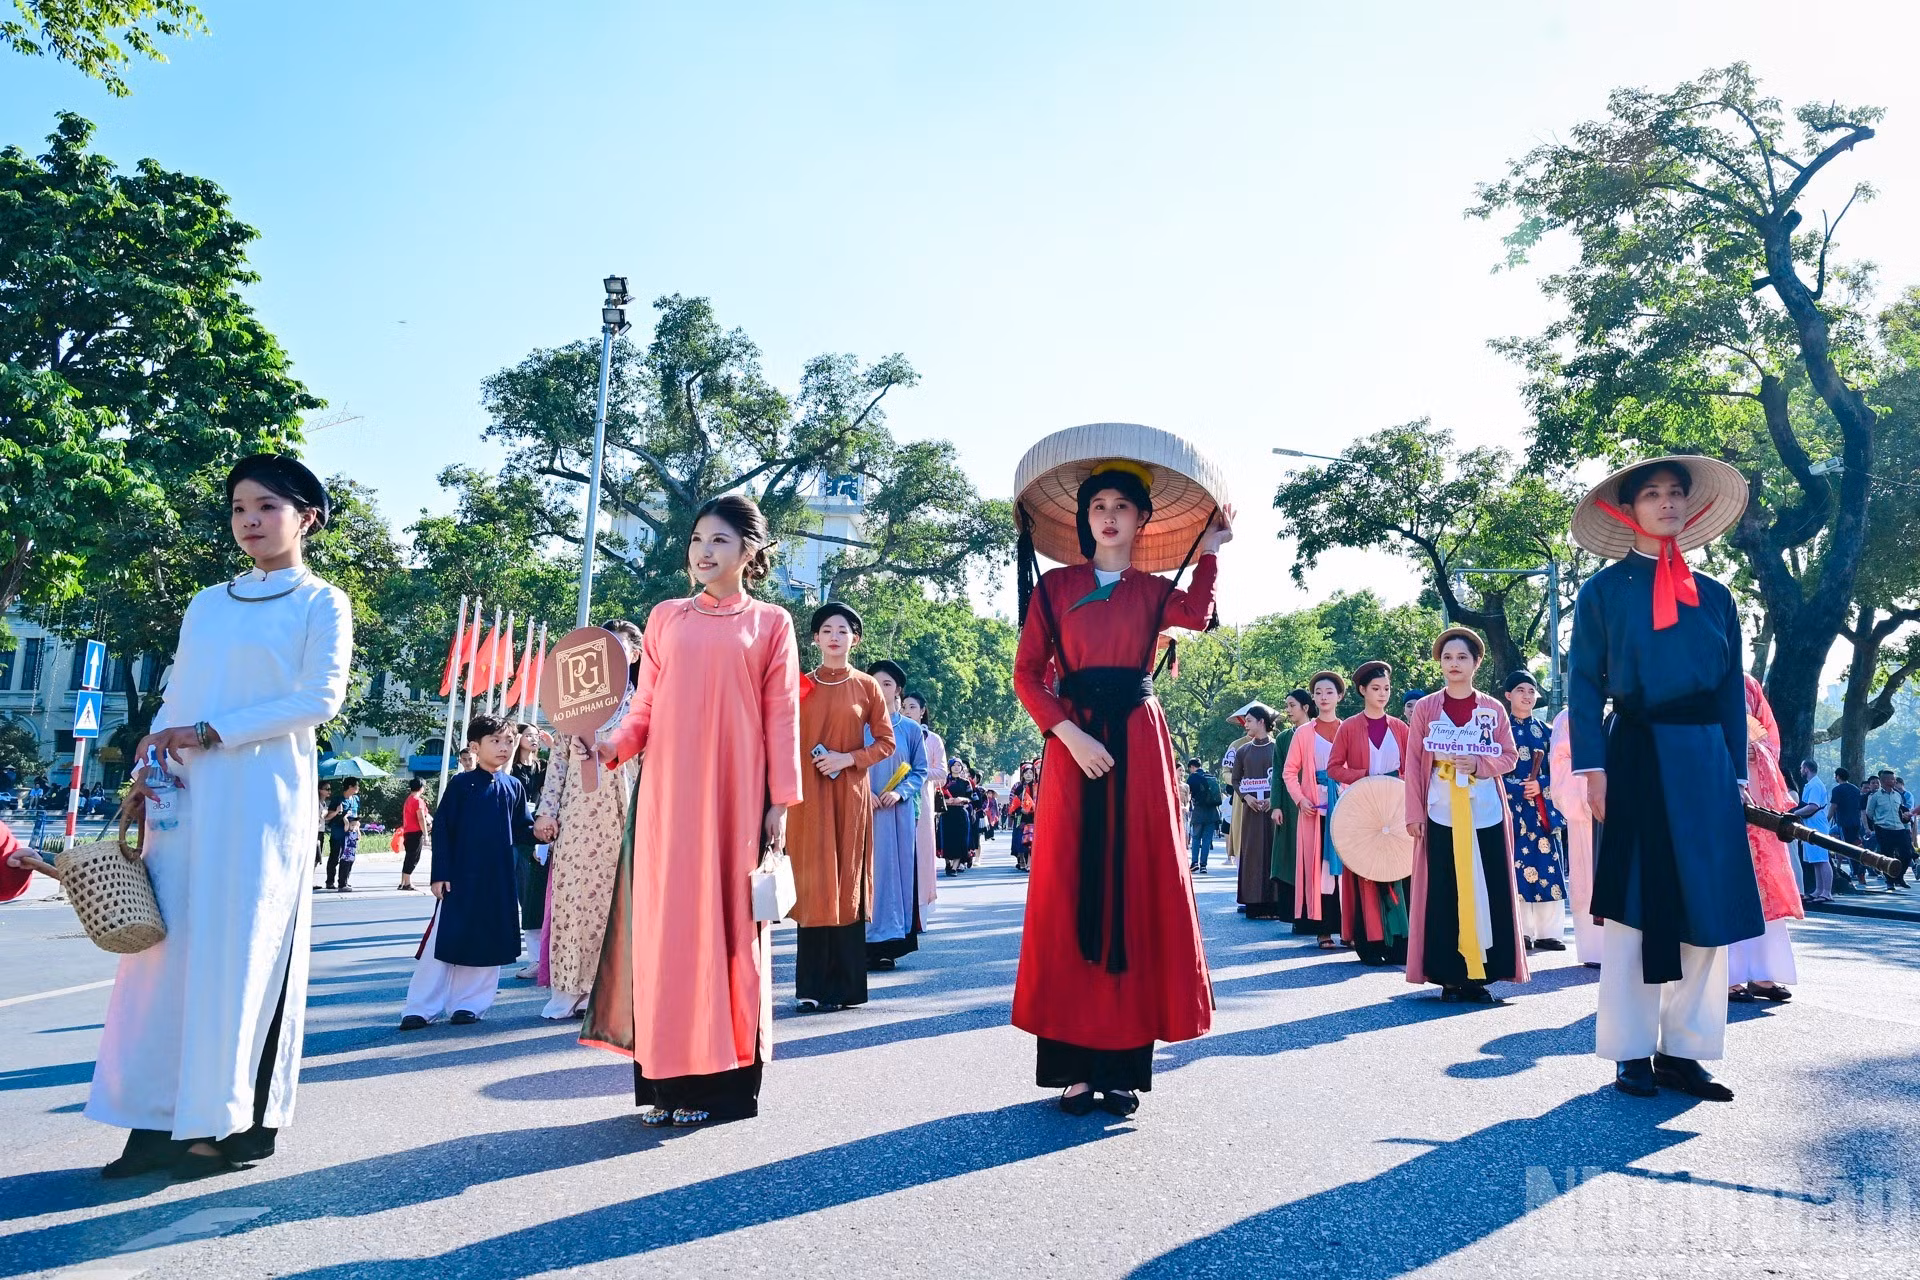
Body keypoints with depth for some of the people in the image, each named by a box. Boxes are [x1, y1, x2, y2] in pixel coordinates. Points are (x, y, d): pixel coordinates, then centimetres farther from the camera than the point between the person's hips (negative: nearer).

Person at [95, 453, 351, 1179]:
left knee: (242, 948, -4)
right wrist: (149, 770, -1)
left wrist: (210, 734, -12)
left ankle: (241, 1121, 4)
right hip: (187, 797, 5)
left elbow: (320, 698, -9)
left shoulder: (322, 603, 3)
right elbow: (176, 698, 15)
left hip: (264, 796, -5)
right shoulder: (207, 604, 18)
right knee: (170, 943, 2)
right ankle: (165, 1118, 8)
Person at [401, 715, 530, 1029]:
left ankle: (470, 1004, 17)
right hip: (460, 878, -3)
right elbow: (442, 829, -3)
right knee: (444, 939, -1)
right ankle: (422, 1007, 8)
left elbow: (521, 830, 9)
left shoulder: (513, 787, 7)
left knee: (488, 943, 6)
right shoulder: (461, 785, -2)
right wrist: (440, 874, -8)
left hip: (499, 880, 3)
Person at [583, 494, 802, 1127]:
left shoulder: (770, 622, 8)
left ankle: (723, 1079, 9)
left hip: (735, 795, -2)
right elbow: (646, 708, 10)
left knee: (728, 923, 0)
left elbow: (781, 717, 3)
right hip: (667, 792, 2)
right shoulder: (665, 617, 14)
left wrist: (780, 802, -3)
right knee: (665, 920, 1)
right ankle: (666, 1080, 9)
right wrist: (612, 745, -9)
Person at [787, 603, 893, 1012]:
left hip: (849, 793, -1)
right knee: (812, 882, 0)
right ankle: (813, 986, 6)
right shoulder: (800, 685, 8)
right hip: (807, 794, 1)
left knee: (845, 883, 1)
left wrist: (849, 758, -11)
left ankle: (843, 986, 7)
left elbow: (885, 741, 4)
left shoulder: (866, 686, 4)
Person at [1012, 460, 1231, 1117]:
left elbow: (1196, 614, -12)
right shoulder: (1055, 585, 11)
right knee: (1071, 893, -3)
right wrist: (1070, 734, -11)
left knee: (1138, 892, -1)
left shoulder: (1154, 591, 13)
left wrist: (1209, 550, -3)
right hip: (1073, 742, -1)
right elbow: (1027, 674, 2)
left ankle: (1126, 1065, 7)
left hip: (1139, 744, 1)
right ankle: (1075, 1064, 4)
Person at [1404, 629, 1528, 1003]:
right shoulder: (1425, 708, 4)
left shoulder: (1493, 709, 8)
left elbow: (1509, 757, 6)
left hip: (1486, 813, 1)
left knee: (1488, 892, -1)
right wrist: (1414, 813, -4)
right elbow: (1412, 763, 2)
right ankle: (1450, 976, 5)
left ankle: (1481, 973, 7)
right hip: (1441, 814, -1)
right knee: (1444, 894, -2)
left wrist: (1478, 765, -14)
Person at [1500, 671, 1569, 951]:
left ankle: (1547, 932, 7)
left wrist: (1540, 785, -10)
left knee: (1547, 864, 0)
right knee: (1517, 866, -5)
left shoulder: (1545, 731, 13)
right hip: (1512, 806, -3)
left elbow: (1555, 770, 9)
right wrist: (1519, 789, -13)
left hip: (1543, 807, 3)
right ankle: (1521, 933, 1)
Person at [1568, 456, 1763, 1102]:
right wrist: (1593, 766, -11)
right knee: (1634, 907, 0)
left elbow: (1732, 687, 14)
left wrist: (1737, 772, 7)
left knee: (1707, 905, 4)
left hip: (1705, 761, 4)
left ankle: (1684, 1050, 15)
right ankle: (1631, 1054, 10)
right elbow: (1584, 684, -2)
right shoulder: (1604, 590, 3)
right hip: (1637, 758, -4)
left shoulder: (1714, 595, 14)